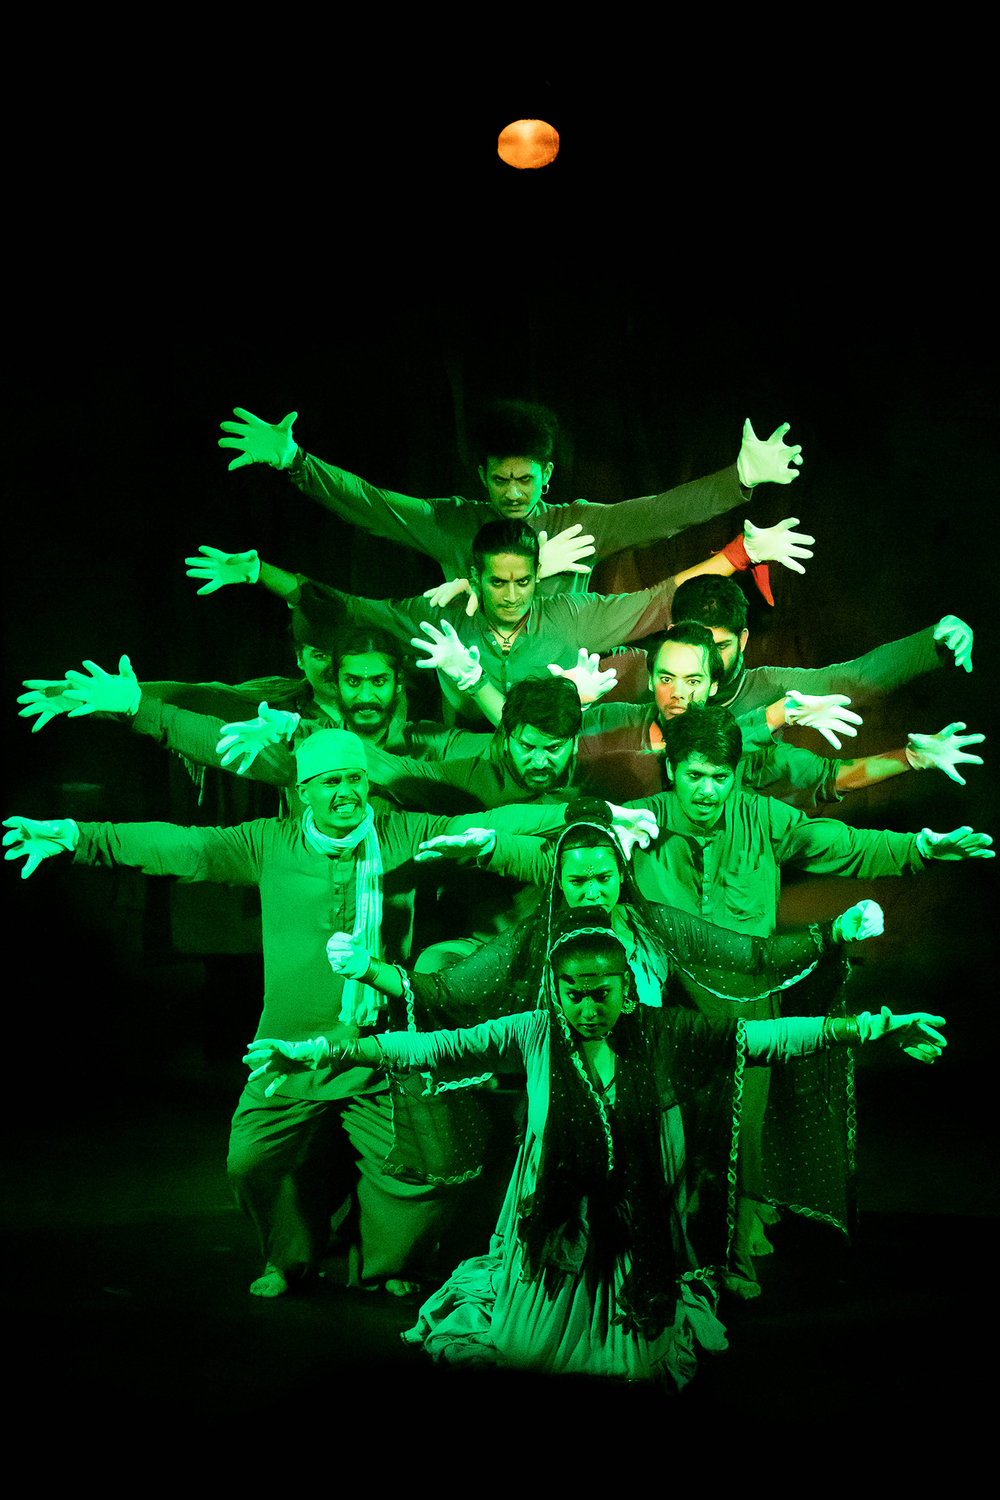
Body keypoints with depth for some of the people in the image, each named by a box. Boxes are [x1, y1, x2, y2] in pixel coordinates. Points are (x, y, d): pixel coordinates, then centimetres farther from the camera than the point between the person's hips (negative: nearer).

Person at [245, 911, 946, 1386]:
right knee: (520, 1351, 2)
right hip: (552, 1242, 0)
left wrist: (869, 1028, -20)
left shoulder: (665, 1038, -7)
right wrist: (323, 1052, -20)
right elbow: (436, 1045, -12)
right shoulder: (533, 1034, -9)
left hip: (639, 1244, 1)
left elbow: (764, 1037, -10)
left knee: (639, 1364, 4)